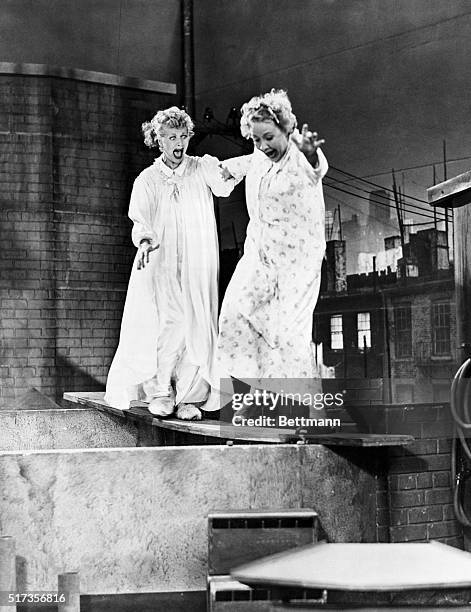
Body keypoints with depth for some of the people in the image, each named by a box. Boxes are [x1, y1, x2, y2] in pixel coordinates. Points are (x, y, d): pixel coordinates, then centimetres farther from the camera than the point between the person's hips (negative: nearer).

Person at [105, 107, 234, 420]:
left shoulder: (203, 168, 6)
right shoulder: (147, 179, 9)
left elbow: (223, 184, -15)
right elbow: (141, 222, 0)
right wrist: (145, 240, -22)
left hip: (198, 265, 0)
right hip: (159, 264, 0)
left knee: (196, 328, -5)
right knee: (164, 325, -13)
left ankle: (189, 397, 3)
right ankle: (160, 391, 1)